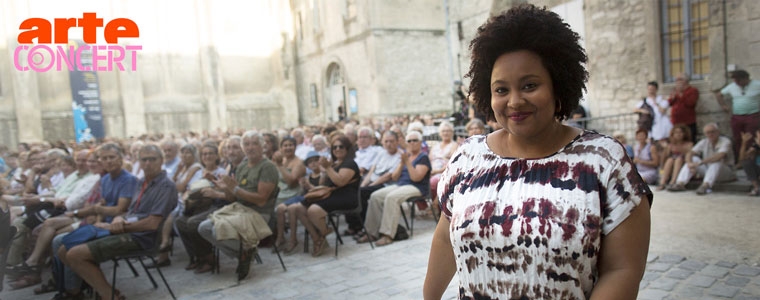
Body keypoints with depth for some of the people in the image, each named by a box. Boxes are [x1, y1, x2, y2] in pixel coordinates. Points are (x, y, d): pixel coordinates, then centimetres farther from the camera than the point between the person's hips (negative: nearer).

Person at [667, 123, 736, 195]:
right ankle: (680, 184, -29)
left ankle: (705, 186, -50)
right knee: (693, 159, -16)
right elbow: (689, 153, -10)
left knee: (717, 161, -34)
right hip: (708, 170, 5)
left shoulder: (725, 141, -15)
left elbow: (719, 156, -35)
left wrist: (700, 163, -40)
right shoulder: (704, 142, 0)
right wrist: (689, 163, -32)